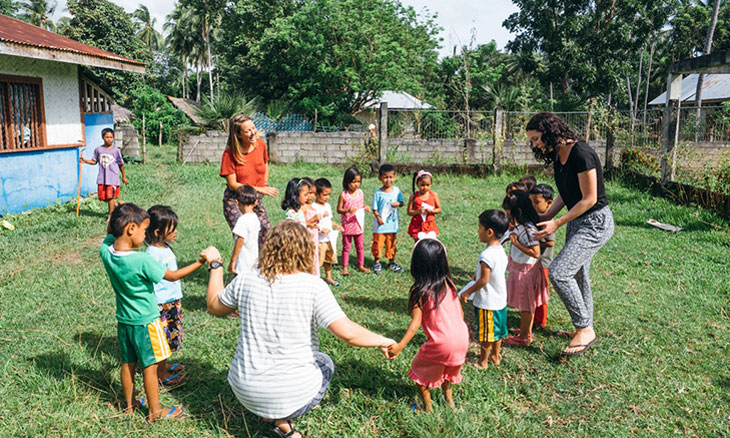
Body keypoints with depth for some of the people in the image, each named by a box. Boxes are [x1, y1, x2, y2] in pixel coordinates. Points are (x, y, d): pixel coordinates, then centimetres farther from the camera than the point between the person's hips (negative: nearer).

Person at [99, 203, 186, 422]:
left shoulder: (105, 252, -12)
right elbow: (172, 276, -19)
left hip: (124, 320, 6)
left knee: (128, 363, 21)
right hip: (145, 322, -6)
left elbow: (110, 233, 11)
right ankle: (155, 411, 22)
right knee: (150, 366, 8)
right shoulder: (142, 261, -30)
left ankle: (129, 404, 38)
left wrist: (116, 214, -3)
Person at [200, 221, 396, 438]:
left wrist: (215, 265, 24)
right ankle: (283, 419, 12)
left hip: (244, 392, 3)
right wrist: (382, 341, -4)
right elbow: (348, 333, -22)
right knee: (324, 362, 28)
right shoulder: (313, 286, -17)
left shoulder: (245, 281, -6)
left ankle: (278, 414, 14)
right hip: (290, 394, -3)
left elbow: (214, 307, 13)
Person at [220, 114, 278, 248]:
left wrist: (265, 185, 7)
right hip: (235, 200, -5)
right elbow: (232, 184, -16)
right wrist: (259, 189, -21)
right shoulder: (229, 154, -17)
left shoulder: (261, 144, -4)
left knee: (267, 232, 3)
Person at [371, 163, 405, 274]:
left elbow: (402, 202, 7)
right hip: (380, 224, -3)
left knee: (391, 244, 14)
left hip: (392, 223, 3)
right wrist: (378, 217, -22)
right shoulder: (378, 193, -9)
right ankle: (376, 262, 22)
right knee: (378, 243, 5)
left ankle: (391, 263, 28)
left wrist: (398, 203, -15)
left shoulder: (396, 190, 1)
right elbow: (375, 209, -7)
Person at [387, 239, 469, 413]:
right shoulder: (449, 283, 0)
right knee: (448, 369, 33)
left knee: (420, 371, 19)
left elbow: (416, 322, -22)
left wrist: (400, 345, -27)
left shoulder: (419, 291, -16)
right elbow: (460, 312, 6)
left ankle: (428, 408, 27)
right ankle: (449, 398, 46)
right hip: (462, 337, 6)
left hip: (441, 343, -6)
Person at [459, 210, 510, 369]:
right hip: (500, 299, 9)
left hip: (487, 302, -9)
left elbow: (484, 280, -25)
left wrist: (468, 291, -12)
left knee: (486, 334, 8)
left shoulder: (486, 255, -27)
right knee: (497, 330, 22)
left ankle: (483, 361, 23)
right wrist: (479, 273, 14)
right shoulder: (500, 250, 0)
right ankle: (495, 356, 39)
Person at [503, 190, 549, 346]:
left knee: (525, 305, 6)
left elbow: (535, 253, -28)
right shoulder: (520, 226, 2)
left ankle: (523, 337, 19)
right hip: (518, 268, 9)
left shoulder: (529, 229, -27)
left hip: (526, 271, -9)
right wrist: (512, 231, 3)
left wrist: (516, 243, -26)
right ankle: (527, 331, 36)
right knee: (525, 304, 21)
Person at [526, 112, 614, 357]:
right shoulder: (557, 157, 7)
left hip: (595, 222, -10)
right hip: (577, 222, 10)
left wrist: (557, 224, -18)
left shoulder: (581, 154, -22)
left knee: (559, 272, -17)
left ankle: (585, 329, -1)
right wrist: (545, 217, 2)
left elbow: (589, 199, -20)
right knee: (577, 277, 15)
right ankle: (585, 330, 31)